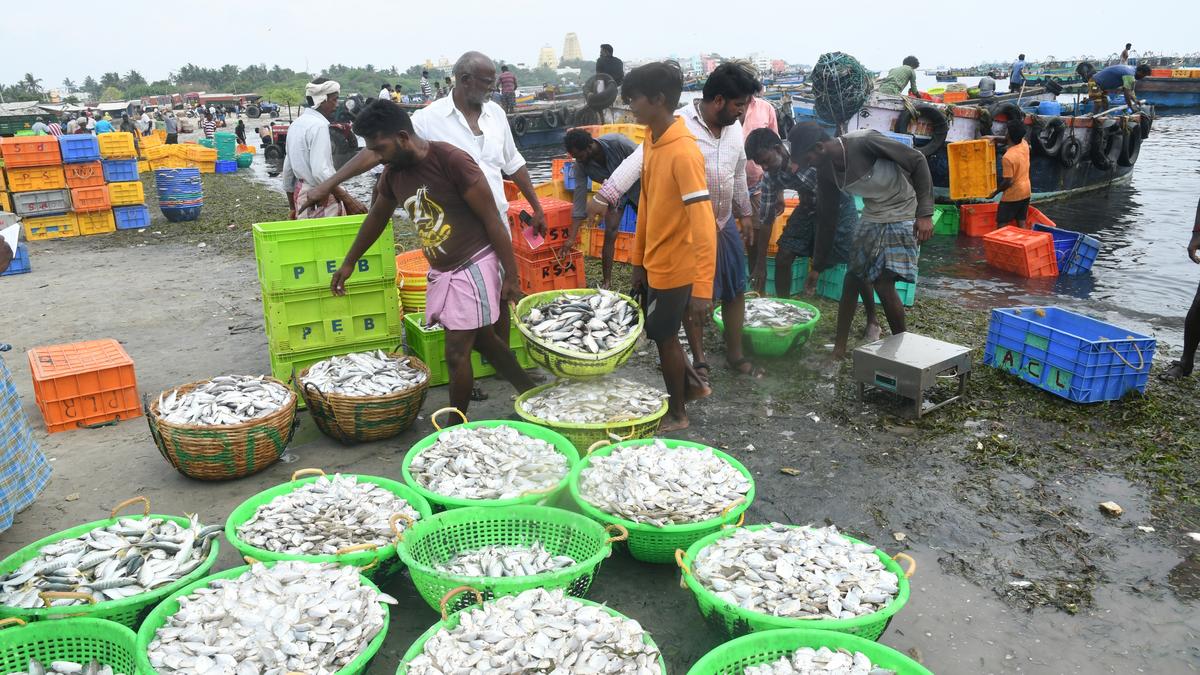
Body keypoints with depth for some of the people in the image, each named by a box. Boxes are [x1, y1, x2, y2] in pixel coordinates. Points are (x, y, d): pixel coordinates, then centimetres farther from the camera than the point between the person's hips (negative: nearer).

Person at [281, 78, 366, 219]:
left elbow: (287, 169, 17)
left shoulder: (296, 124, 13)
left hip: (300, 193, 9)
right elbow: (320, 172, -25)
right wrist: (347, 199, -27)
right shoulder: (318, 125, -15)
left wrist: (293, 208, 24)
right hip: (321, 198, -9)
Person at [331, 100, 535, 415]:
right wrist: (349, 262, 29)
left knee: (457, 353, -6)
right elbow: (376, 218, 20)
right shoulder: (392, 174, 2)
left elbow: (491, 219, -17)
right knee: (481, 339, 17)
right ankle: (530, 392, 35)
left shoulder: (452, 160, -20)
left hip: (475, 265, -7)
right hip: (440, 272, 8)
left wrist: (511, 275, -16)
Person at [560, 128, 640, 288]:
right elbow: (580, 198, -20)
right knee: (610, 233, -9)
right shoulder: (580, 166, -23)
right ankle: (606, 281, 2)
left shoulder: (618, 143, -34)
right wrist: (572, 237, -23)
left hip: (637, 186, -2)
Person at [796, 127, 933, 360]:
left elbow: (917, 160, -19)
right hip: (871, 216, 7)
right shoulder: (826, 170, -5)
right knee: (852, 278, 6)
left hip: (902, 215, -7)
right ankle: (839, 347, 17)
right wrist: (817, 265, 7)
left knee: (884, 284, -14)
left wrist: (925, 214, -24)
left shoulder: (865, 141, -26)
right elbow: (827, 218, 5)